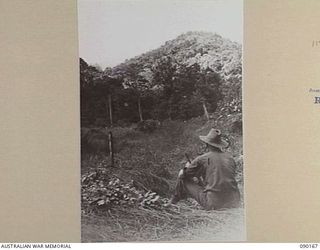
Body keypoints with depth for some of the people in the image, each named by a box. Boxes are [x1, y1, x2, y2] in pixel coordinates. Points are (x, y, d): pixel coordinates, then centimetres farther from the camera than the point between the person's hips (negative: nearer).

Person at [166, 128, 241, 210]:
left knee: (183, 179, 13)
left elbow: (183, 175, 7)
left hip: (213, 204, -5)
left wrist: (187, 167, 31)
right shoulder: (230, 157, 11)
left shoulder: (202, 159, -4)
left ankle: (173, 202, 36)